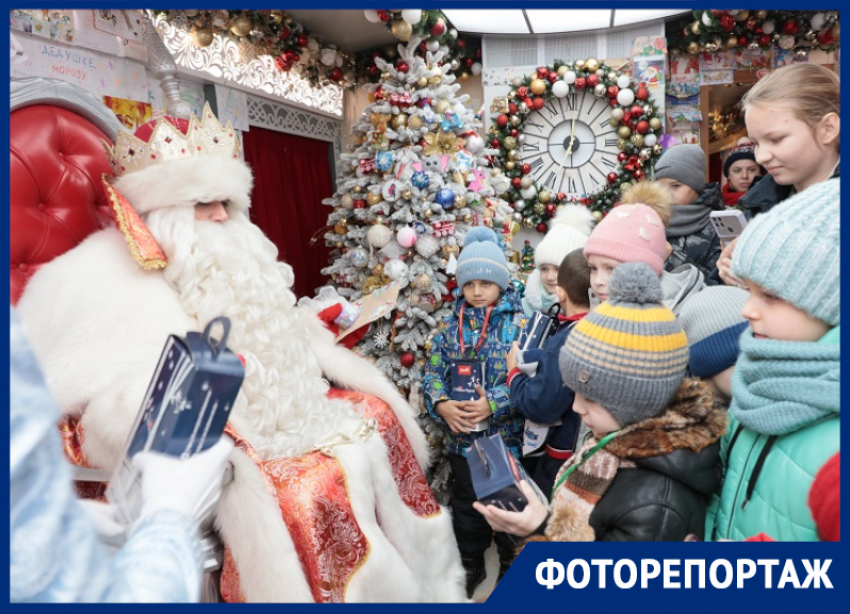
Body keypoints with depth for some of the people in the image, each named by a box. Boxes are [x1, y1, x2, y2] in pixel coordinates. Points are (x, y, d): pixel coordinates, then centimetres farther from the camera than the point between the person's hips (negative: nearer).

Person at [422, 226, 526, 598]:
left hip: (506, 438, -3)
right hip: (461, 438, 3)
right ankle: (471, 563, 44)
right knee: (466, 505, 21)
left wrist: (494, 404, -27)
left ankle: (512, 563, 42)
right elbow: (432, 372, 0)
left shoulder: (519, 324, -10)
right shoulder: (451, 326, 1)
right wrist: (442, 405, -18)